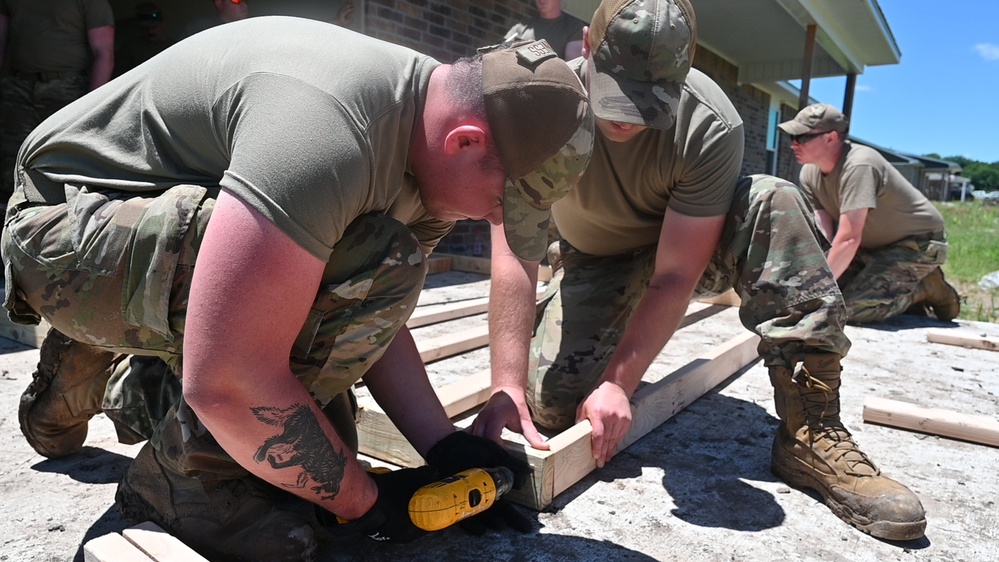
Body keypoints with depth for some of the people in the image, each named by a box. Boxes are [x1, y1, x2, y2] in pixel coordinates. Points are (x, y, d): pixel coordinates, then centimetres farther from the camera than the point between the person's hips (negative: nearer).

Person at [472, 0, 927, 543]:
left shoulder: (712, 126, -30)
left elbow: (674, 277, -28)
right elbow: (515, 253, -33)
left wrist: (616, 385, -33)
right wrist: (507, 386, -38)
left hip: (687, 244, 0)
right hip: (593, 263, 1)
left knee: (777, 203, -30)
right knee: (552, 402, -21)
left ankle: (811, 432, -25)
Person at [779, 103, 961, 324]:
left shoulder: (858, 166, -30)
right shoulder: (809, 174, -5)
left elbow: (849, 239, -35)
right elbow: (822, 238, -10)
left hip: (919, 244, -8)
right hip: (875, 247, 8)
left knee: (850, 306, -24)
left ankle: (925, 289, 1)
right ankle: (907, 291, 14)